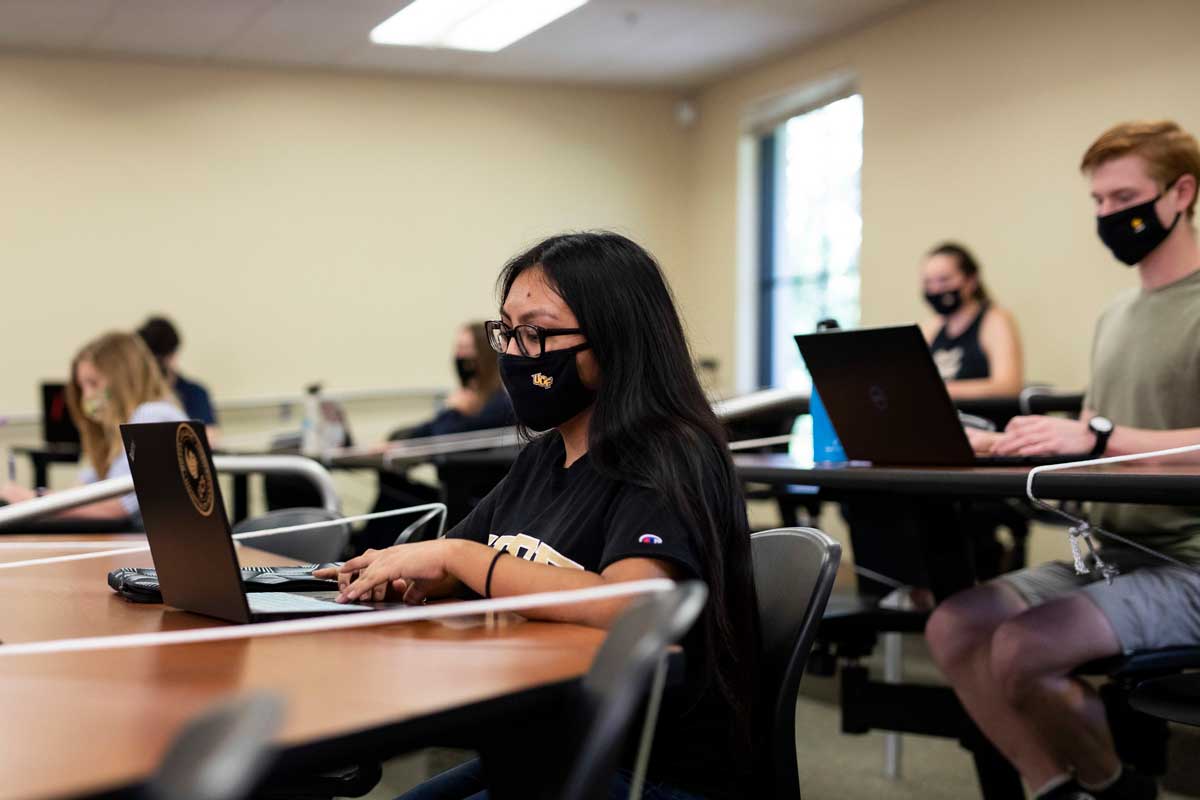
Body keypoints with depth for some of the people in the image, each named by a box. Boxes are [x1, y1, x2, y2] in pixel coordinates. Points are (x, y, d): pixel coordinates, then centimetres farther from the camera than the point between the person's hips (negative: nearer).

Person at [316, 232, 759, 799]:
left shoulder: (667, 464, -16)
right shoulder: (540, 459, 7)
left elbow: (625, 607, -33)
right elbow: (464, 573, 16)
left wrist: (453, 556, -24)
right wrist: (399, 572, -8)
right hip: (538, 752, 8)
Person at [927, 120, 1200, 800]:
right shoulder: (1115, 317, 16)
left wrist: (1098, 435, -31)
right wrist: (998, 445, 4)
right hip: (1108, 555, 8)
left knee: (1020, 648, -26)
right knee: (954, 626, -9)